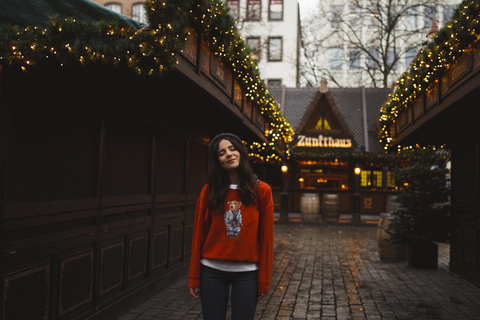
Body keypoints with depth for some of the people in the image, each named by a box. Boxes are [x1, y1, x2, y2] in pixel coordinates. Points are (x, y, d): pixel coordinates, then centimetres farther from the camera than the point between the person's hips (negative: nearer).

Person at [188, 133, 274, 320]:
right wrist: (194, 278, 1)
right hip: (213, 272, 1)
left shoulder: (261, 190, -4)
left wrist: (264, 281, -3)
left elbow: (266, 238, -3)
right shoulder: (209, 191, 0)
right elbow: (198, 236, 1)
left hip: (247, 273, -1)